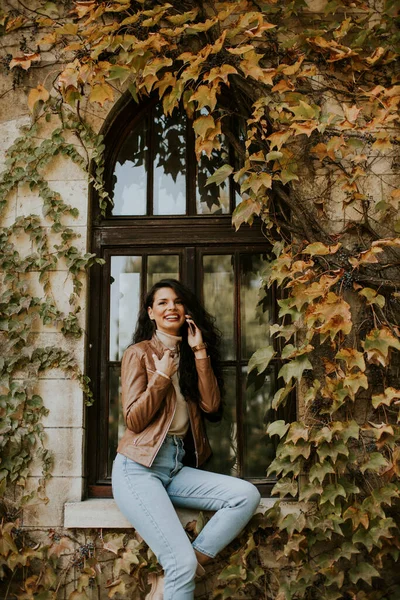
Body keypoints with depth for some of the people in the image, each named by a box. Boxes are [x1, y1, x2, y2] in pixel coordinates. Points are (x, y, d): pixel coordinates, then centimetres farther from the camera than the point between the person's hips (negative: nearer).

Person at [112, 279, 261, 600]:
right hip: (139, 468, -6)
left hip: (176, 467, 6)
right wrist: (163, 376, -9)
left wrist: (200, 352, -2)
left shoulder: (189, 355, 17)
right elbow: (133, 420, -6)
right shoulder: (140, 353, 0)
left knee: (247, 496, -17)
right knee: (183, 562, -22)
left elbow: (211, 405, 2)